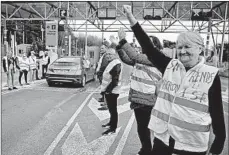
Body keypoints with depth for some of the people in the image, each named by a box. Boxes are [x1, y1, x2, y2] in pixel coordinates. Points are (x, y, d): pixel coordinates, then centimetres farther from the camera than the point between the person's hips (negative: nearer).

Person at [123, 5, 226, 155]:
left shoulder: (212, 75, -8)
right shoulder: (170, 66, -1)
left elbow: (217, 110, -4)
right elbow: (149, 48, -6)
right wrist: (131, 18, -10)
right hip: (163, 135, 3)